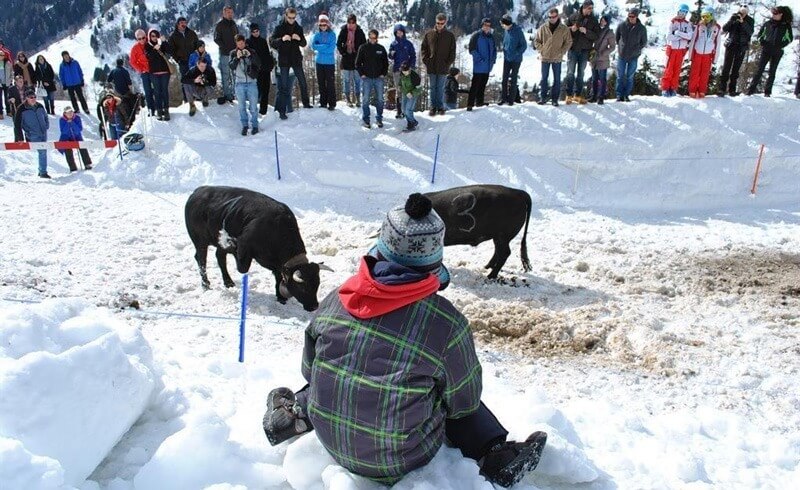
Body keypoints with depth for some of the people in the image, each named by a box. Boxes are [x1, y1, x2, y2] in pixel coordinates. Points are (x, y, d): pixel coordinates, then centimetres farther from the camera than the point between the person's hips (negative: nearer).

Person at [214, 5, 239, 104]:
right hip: (224, 54, -5)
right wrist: (225, 47, -17)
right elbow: (216, 39, -6)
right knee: (225, 75, -4)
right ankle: (225, 94, 0)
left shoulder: (234, 24, 16)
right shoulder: (219, 25, -1)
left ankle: (231, 94, 14)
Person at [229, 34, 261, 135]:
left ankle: (254, 125, 13)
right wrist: (237, 58, -17)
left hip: (252, 82, -1)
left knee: (253, 106, 0)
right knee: (242, 106, 5)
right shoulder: (233, 53, 8)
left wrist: (250, 56, -17)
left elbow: (259, 64, -5)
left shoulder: (251, 52, 6)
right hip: (239, 83, 1)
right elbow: (232, 67, -3)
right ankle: (244, 125, 16)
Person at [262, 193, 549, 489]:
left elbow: (310, 370, 4)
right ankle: (498, 457, 6)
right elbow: (465, 402, -6)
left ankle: (294, 413, 21)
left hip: (330, 442, 4)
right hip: (399, 461, -3)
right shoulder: (448, 324, -22)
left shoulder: (336, 300, -12)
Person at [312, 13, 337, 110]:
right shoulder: (317, 35, 7)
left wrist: (320, 47, -8)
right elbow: (313, 45, -7)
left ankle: (332, 103, 0)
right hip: (320, 62, 4)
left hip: (330, 62, -4)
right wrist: (325, 46, -15)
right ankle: (323, 102, 18)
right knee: (321, 83, 9)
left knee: (330, 83, -4)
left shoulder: (332, 35, -2)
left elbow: (331, 48, -13)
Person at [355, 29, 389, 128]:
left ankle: (379, 119, 14)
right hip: (366, 78, -1)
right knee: (365, 100, -2)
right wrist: (361, 74, -4)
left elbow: (386, 63, 13)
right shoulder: (363, 48, 2)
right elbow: (358, 63, 5)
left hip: (379, 78, 2)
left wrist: (383, 74, 3)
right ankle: (366, 120, 7)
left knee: (380, 99, 3)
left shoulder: (381, 49, 6)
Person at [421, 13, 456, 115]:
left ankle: (440, 107, 13)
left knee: (441, 88, 4)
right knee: (432, 87, 6)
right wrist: (426, 61, -3)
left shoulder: (450, 35, 4)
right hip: (431, 67, 1)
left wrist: (448, 63, -4)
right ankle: (433, 107, 12)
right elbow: (423, 49, 9)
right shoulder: (429, 34, 5)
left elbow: (452, 51, 6)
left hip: (443, 68, -1)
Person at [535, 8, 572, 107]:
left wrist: (561, 52, -7)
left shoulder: (564, 29, -3)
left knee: (557, 79, 4)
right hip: (545, 58, 1)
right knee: (544, 78, 7)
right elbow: (536, 40, 7)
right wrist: (541, 50, -3)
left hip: (557, 59, 0)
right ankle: (543, 97, 16)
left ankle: (555, 98, 11)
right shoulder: (543, 28, -1)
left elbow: (568, 42, 2)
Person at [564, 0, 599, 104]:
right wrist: (571, 29, -15)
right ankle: (569, 95, 3)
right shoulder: (573, 17, 0)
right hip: (573, 49, -2)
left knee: (580, 73, 7)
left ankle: (578, 95, 14)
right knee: (570, 72, -4)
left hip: (585, 50, 2)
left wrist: (586, 32, -19)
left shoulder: (593, 20, 3)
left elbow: (596, 36, -3)